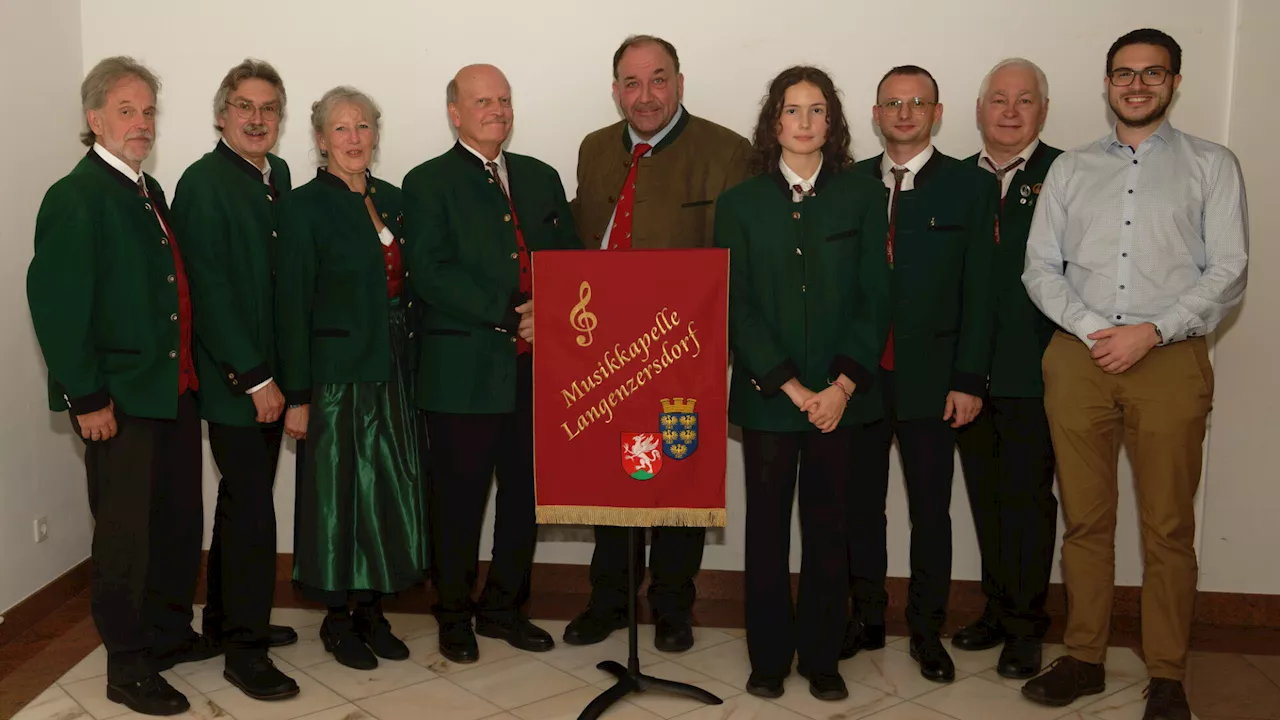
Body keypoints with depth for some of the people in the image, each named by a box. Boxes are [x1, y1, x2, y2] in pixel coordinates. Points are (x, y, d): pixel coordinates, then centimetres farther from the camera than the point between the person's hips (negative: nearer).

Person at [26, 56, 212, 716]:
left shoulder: (149, 190, 13)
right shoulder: (74, 198, -12)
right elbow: (55, 306, -17)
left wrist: (190, 372, 12)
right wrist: (86, 399, -18)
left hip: (175, 388, 8)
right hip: (119, 399, -8)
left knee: (179, 522, 17)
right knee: (126, 534, 3)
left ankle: (169, 633, 35)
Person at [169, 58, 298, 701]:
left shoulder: (277, 175, 10)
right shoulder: (204, 182, -12)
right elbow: (210, 291, -16)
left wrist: (277, 373, 8)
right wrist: (254, 379, -16)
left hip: (268, 372, 8)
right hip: (232, 378, -8)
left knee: (244, 499, 17)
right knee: (252, 508, -4)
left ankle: (226, 619, 32)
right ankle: (244, 648, 8)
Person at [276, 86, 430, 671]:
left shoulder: (392, 199, 11)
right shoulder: (305, 206, -7)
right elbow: (292, 305, -9)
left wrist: (416, 372, 8)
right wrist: (296, 396, -12)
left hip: (395, 373, 6)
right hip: (339, 375, -6)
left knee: (391, 488, 10)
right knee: (339, 490, 3)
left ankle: (371, 610, 24)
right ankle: (337, 619, 18)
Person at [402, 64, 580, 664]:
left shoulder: (541, 178, 16)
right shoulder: (428, 184, -1)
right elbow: (432, 275, -12)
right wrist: (509, 317, -17)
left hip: (536, 369, 5)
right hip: (465, 372, -5)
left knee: (525, 495, 11)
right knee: (459, 501, 5)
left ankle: (504, 607, 28)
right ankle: (454, 616, 23)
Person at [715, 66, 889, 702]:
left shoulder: (862, 196, 6)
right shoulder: (740, 203, 5)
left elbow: (875, 299, 2)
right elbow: (736, 306, -1)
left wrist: (842, 386, -9)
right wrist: (791, 387, -9)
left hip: (838, 394, 0)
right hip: (765, 393, 0)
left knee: (827, 527, 7)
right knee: (766, 527, 6)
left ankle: (822, 660, 19)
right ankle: (768, 658, 18)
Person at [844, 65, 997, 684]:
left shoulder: (971, 186, 2)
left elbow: (978, 290, -1)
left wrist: (969, 380, -7)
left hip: (930, 378, -2)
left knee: (930, 510, 6)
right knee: (860, 502, 11)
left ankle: (926, 630, 21)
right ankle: (867, 618, 27)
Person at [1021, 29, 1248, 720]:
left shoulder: (1211, 165, 8)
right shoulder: (1071, 169, 14)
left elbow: (1228, 272, 0)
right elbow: (1040, 267, 8)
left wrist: (1150, 332, -12)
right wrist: (1092, 328, -8)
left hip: (1170, 358, -2)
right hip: (1078, 357, 2)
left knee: (1168, 529, 2)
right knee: (1085, 521, 7)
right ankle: (1083, 659, 19)